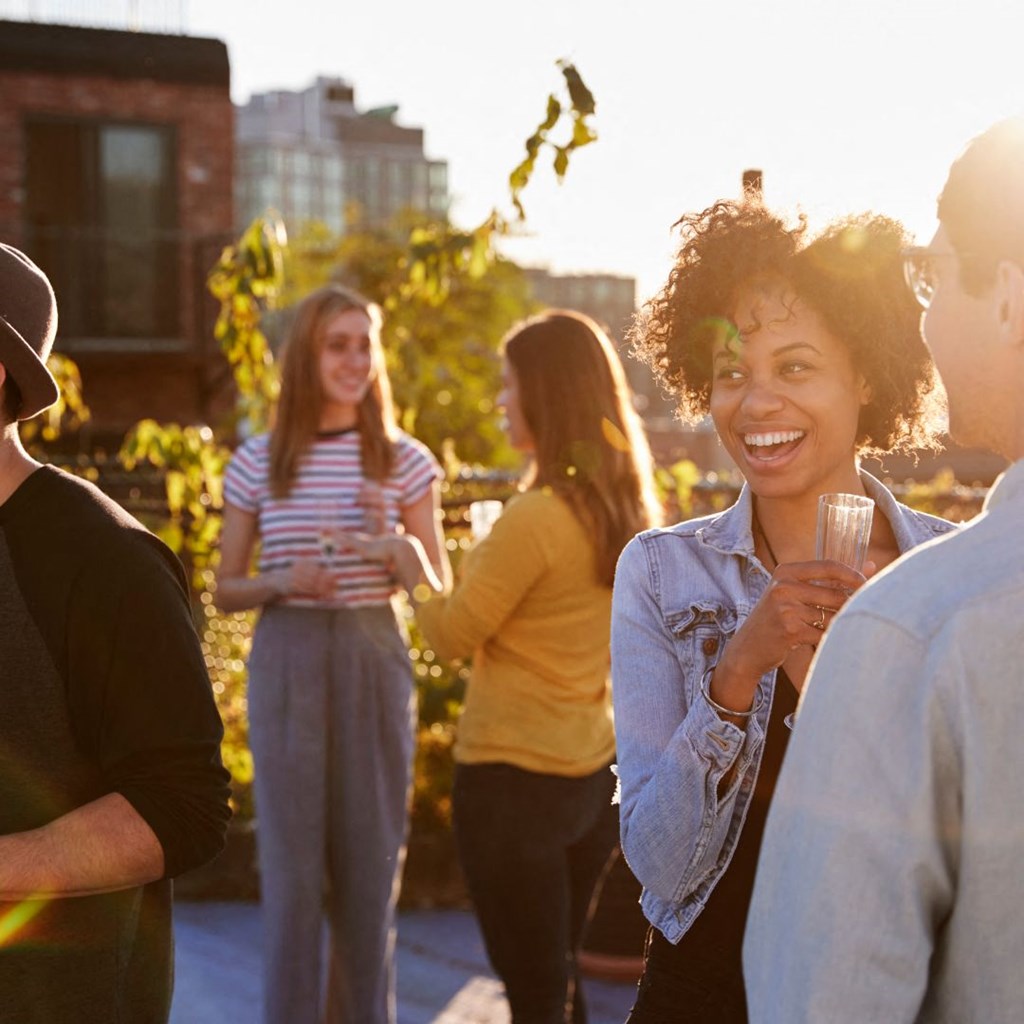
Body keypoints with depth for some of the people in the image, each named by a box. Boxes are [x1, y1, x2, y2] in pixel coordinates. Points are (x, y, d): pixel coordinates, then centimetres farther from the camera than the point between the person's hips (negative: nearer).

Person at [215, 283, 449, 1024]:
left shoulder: (405, 461, 3)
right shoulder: (258, 463, 2)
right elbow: (226, 589, 7)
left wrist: (394, 536, -14)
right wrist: (281, 581, -13)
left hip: (375, 662, 1)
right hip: (287, 663, -1)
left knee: (372, 856, 7)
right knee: (291, 858, 2)